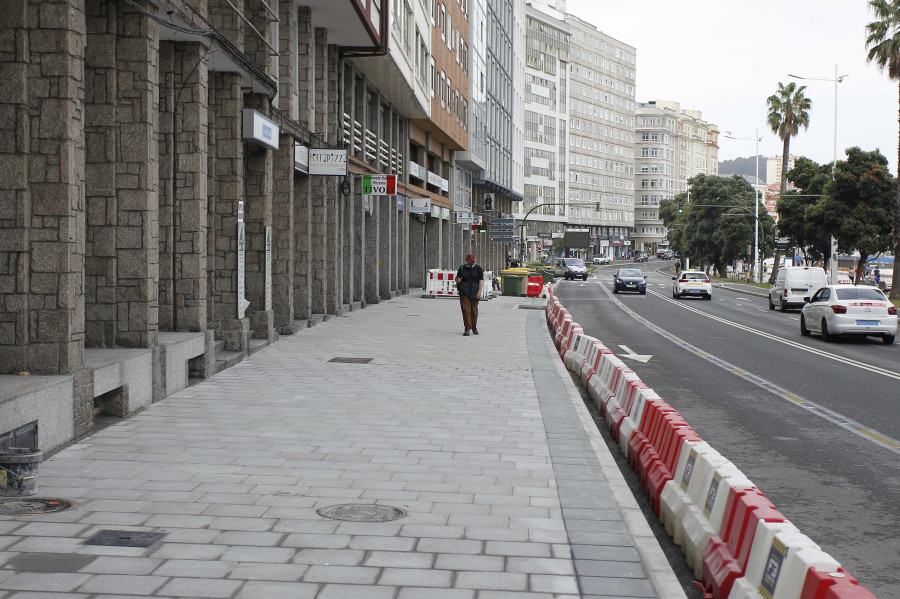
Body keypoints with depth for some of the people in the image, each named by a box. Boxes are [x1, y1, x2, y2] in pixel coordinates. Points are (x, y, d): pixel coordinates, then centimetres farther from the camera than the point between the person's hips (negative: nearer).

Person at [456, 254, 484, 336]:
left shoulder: (478, 268, 5)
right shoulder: (462, 268, 12)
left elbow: (481, 280, -1)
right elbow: (457, 279, 17)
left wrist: (479, 291, -12)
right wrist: (457, 280, -8)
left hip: (474, 292, -1)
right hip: (464, 292, 1)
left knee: (474, 309, 4)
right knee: (466, 309, -7)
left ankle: (474, 327, 22)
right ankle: (467, 328, -5)